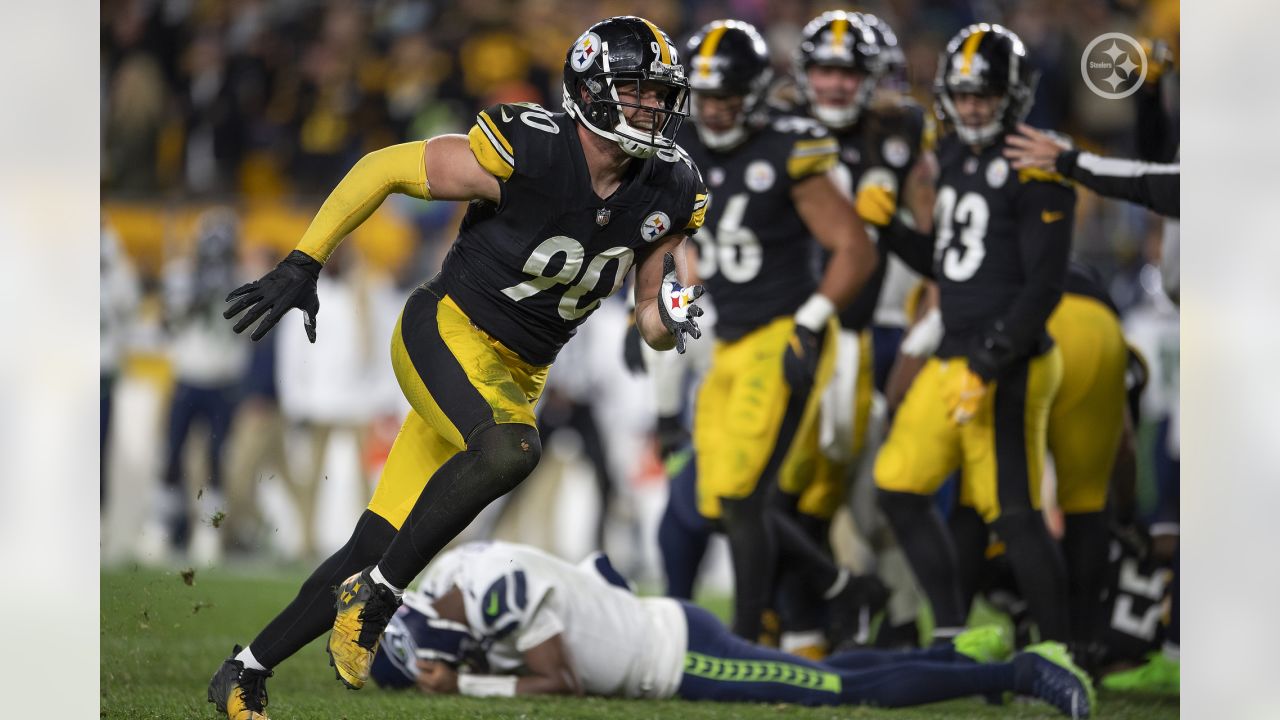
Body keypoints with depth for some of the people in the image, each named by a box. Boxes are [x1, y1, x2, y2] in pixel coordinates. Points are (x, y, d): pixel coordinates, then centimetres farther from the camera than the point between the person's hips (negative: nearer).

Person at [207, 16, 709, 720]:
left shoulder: (666, 194, -3)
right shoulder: (525, 153, -21)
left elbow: (650, 324, 7)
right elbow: (382, 168, -11)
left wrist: (669, 317, -17)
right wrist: (301, 265, -13)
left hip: (516, 375, 6)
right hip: (446, 334, -6)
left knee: (376, 550, 4)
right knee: (509, 449, -36)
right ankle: (375, 595, -20)